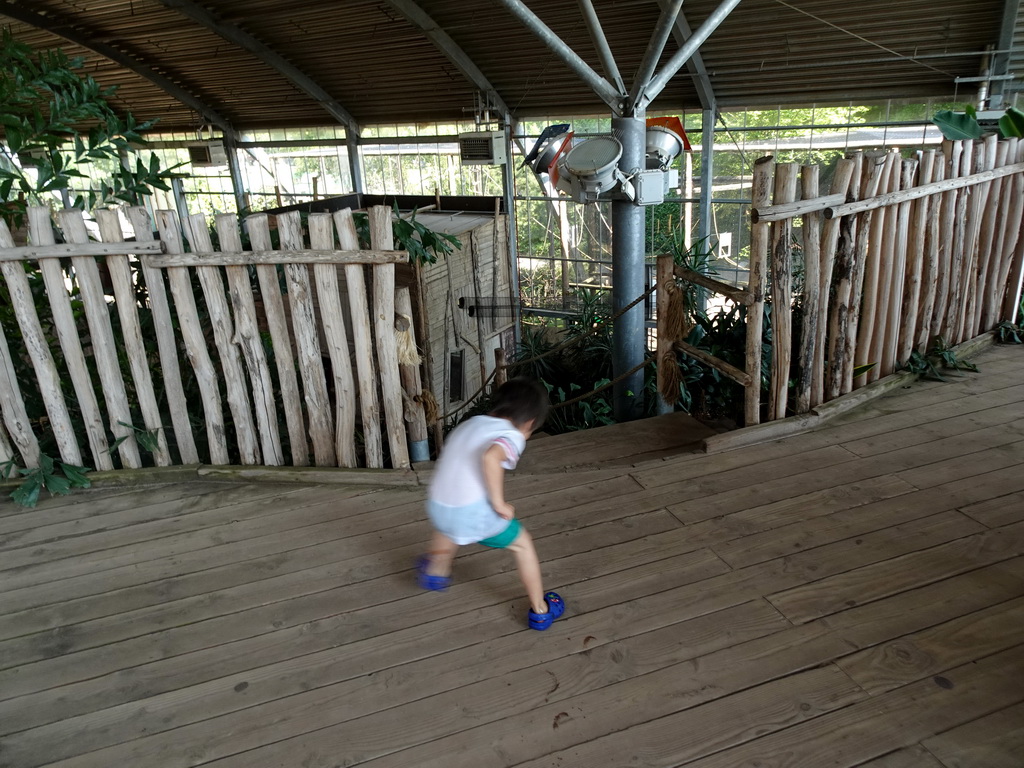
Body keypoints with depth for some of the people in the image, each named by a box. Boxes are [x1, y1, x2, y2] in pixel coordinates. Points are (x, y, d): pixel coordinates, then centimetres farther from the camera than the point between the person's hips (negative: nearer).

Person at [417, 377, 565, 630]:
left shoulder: (467, 424, 19)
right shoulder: (512, 436, -4)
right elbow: (490, 457, -25)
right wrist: (499, 502, -17)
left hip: (437, 505, 6)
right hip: (475, 511, -6)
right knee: (524, 546, 20)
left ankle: (437, 571, 64)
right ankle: (540, 611, 30)